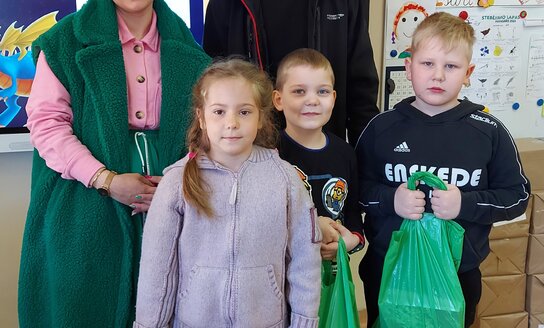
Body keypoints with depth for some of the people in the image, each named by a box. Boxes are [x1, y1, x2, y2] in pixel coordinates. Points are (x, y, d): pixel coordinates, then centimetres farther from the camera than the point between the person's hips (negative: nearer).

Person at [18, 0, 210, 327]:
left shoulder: (184, 48, 9)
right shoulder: (67, 40, -1)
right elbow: (45, 121, -7)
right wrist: (106, 180, -16)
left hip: (162, 205, 3)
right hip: (85, 208, -2)